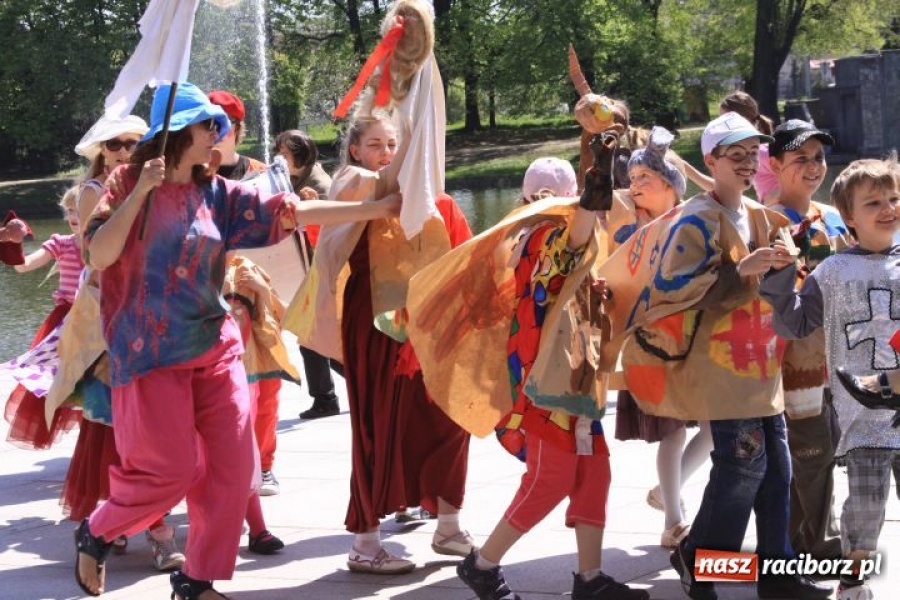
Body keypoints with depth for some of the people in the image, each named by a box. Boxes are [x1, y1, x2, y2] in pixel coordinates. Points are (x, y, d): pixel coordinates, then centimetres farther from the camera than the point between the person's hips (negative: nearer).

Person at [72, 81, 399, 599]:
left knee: (232, 464, -1)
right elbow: (98, 256, -16)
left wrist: (377, 208, 1)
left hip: (214, 347, 6)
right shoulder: (129, 184, -4)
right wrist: (140, 192, -22)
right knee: (170, 469, -8)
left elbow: (291, 212, 5)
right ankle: (96, 534, 19)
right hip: (153, 353, -6)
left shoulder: (218, 194, 9)